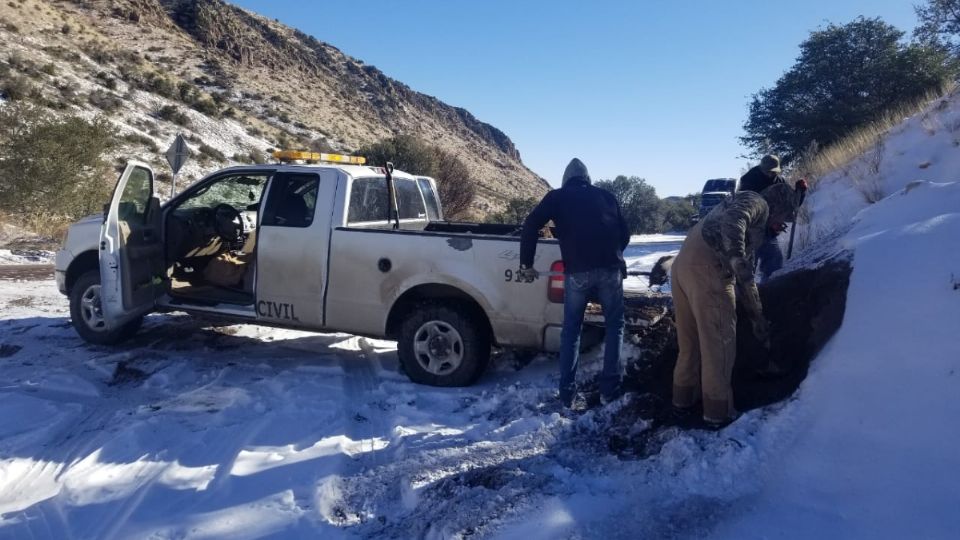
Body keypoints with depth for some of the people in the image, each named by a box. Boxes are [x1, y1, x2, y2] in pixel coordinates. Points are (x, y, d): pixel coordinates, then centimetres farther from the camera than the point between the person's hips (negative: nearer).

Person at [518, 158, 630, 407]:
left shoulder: (557, 197, 15)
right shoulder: (606, 196, 22)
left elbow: (530, 226, 3)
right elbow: (625, 233, 24)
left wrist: (526, 264, 9)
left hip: (577, 272, -1)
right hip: (610, 269, 1)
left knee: (571, 331, 12)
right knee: (614, 325, 17)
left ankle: (567, 393, 10)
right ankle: (609, 388, 13)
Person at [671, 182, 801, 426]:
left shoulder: (755, 225, 32)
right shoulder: (757, 203, 4)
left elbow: (745, 277, 32)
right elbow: (732, 221, -21)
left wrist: (758, 319, 31)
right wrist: (737, 259, -28)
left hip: (683, 264, 10)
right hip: (707, 270, -9)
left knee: (690, 338, 21)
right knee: (719, 342, 3)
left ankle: (685, 396, 34)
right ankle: (718, 409, 15)